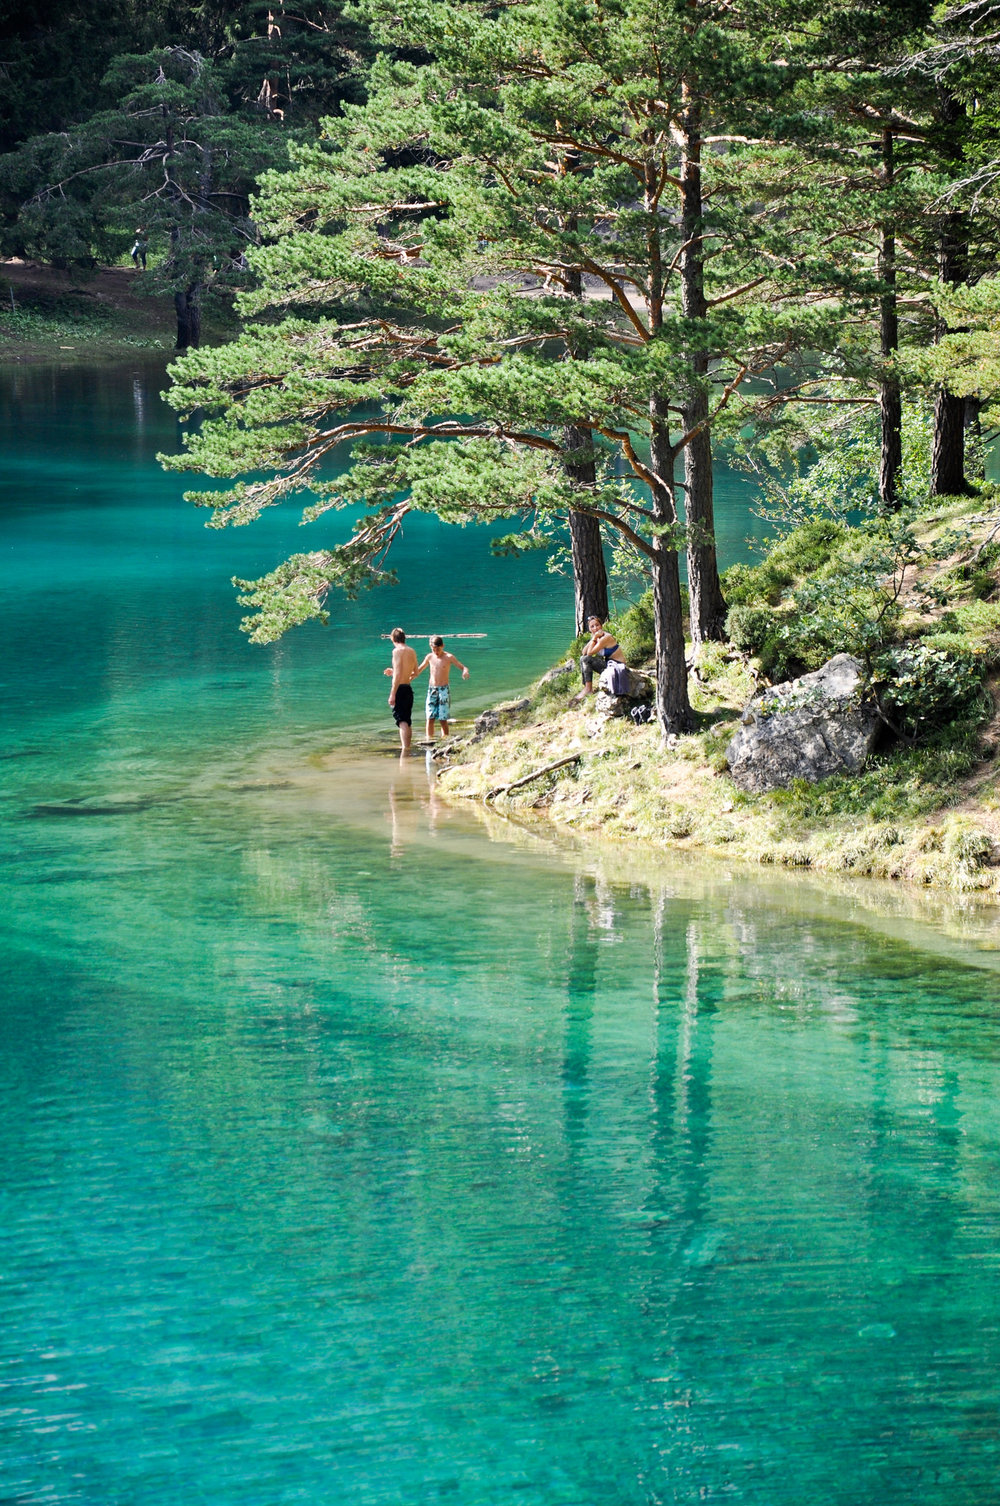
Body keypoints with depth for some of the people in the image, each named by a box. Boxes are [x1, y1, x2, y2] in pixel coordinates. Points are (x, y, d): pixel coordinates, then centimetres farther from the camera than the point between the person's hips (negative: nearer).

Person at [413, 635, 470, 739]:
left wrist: (465, 672, -31)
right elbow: (418, 670, 19)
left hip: (444, 690, -3)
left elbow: (463, 667, -8)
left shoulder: (449, 657, -5)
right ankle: (429, 740, -1)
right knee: (430, 718, -2)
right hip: (431, 689, 3)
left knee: (443, 719, -5)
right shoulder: (430, 657, 6)